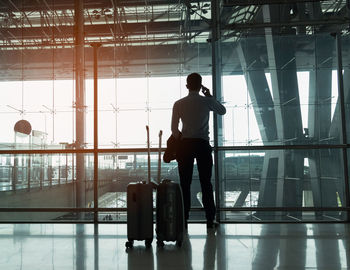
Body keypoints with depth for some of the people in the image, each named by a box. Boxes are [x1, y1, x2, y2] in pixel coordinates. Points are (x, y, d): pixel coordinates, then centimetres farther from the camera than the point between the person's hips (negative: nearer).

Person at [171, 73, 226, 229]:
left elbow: (174, 129, 2)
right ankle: (210, 220, 8)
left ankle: (183, 219, 8)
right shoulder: (207, 101, -1)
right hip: (203, 144, 0)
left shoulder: (179, 104, 1)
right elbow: (222, 111, 19)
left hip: (185, 144, 1)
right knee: (206, 183, 5)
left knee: (185, 184, 5)